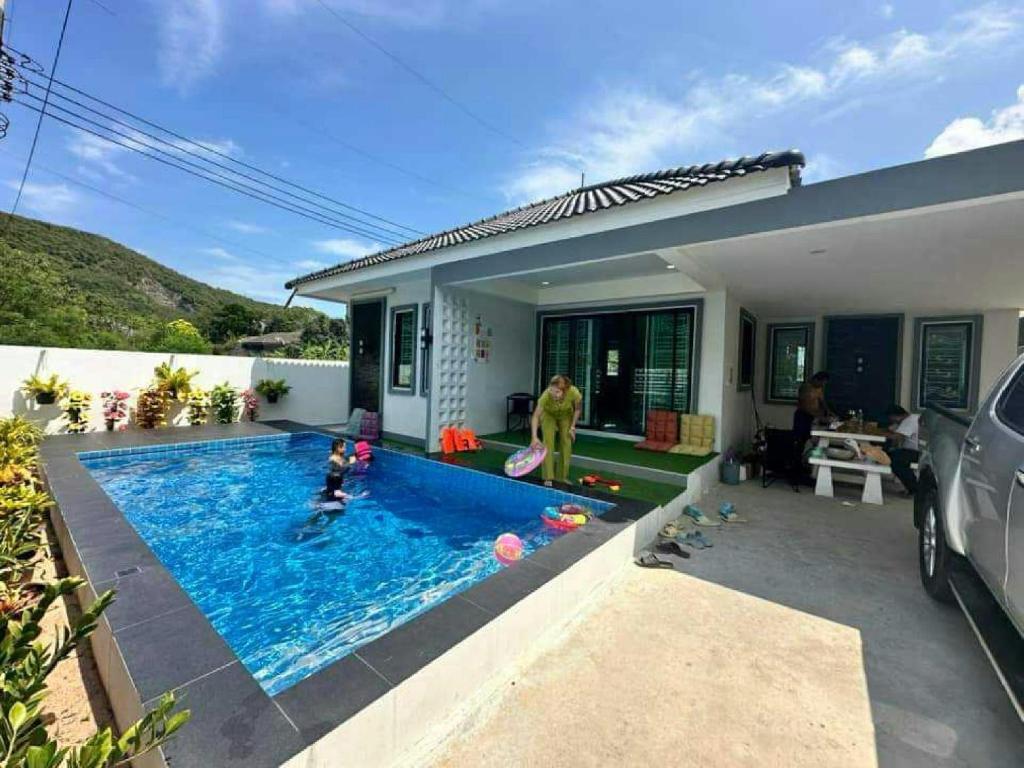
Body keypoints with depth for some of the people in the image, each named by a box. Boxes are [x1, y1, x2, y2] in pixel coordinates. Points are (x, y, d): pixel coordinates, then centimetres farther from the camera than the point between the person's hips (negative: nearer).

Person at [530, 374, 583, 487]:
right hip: (549, 415, -2)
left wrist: (572, 427, -14)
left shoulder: (574, 393, -37)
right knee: (548, 443, -12)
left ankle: (563, 477, 17)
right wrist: (534, 437, -50)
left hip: (566, 416, 2)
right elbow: (535, 416, -40)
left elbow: (578, 409, -15)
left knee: (566, 444, 4)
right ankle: (548, 477, -4)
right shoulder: (546, 395, -42)